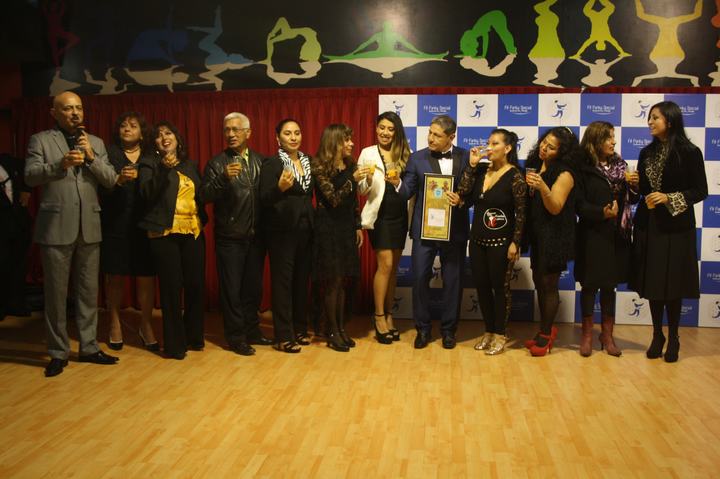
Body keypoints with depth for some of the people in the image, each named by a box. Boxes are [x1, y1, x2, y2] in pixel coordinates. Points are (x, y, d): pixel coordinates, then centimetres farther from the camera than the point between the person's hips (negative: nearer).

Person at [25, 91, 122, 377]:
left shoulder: (96, 142, 13)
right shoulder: (40, 140, 3)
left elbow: (111, 180, 4)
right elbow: (30, 176, -9)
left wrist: (91, 157, -11)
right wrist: (61, 163, -24)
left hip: (89, 227, 3)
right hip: (56, 227, -3)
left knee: (89, 291, 9)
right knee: (56, 293, 3)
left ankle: (89, 347, 20)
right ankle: (58, 353, 14)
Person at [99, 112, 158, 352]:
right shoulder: (109, 154, 6)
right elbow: (101, 188, -6)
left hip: (143, 225, 1)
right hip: (115, 225, -1)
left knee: (146, 277, 0)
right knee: (115, 277, 5)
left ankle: (146, 326, 12)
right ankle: (115, 325, 19)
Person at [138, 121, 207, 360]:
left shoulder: (191, 165, 17)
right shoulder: (149, 164, 4)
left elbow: (200, 195, 19)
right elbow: (147, 194, -11)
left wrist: (201, 221, 4)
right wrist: (164, 170, -20)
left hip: (193, 232, 4)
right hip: (165, 233, -4)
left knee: (195, 284, 2)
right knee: (171, 287, -3)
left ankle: (194, 337, 18)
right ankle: (174, 344, 7)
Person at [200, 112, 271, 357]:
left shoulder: (260, 161, 7)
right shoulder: (217, 163, -3)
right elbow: (205, 196, -14)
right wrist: (224, 178, -27)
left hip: (255, 235, 3)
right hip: (230, 236, -3)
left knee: (254, 286, 13)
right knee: (232, 288, 3)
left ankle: (252, 331, 27)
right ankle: (236, 336, 15)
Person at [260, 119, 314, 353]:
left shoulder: (307, 161, 10)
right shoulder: (271, 164, -7)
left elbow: (310, 193, 13)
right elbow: (264, 200, -13)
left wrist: (313, 220, 0)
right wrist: (280, 188, -31)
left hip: (305, 229, 6)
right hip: (282, 230, -6)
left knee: (302, 279, 11)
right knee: (282, 281, 0)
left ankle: (299, 329, 24)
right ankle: (284, 336, 7)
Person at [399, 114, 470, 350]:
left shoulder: (466, 157, 1)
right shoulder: (417, 158, 2)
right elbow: (407, 191, -3)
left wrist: (462, 200, -18)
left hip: (454, 230, 0)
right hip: (424, 228, 0)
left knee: (452, 280, 8)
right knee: (420, 278, 1)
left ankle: (448, 329, 25)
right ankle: (423, 328, 19)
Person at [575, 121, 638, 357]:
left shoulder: (619, 165, 8)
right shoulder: (584, 168, -8)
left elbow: (631, 200, 13)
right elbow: (579, 205, -11)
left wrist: (634, 186, -7)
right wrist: (602, 212, -25)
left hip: (616, 236, 5)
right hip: (592, 235, -4)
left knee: (610, 285, 12)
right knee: (589, 285, 5)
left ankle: (607, 335, 22)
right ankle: (587, 335, 17)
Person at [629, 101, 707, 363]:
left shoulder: (689, 152, -7)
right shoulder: (647, 153, 9)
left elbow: (701, 191, -7)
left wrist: (669, 198, -17)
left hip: (676, 227, -4)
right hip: (648, 226, 4)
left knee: (673, 284, 2)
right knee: (652, 282, 6)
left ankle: (673, 338, 17)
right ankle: (657, 335, 20)